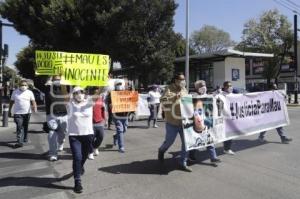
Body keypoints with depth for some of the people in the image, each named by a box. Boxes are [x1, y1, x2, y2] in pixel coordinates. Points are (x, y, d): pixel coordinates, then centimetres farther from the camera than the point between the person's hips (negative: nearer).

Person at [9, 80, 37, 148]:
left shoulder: (30, 92, 3)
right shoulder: (15, 92, 4)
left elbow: (33, 101, -3)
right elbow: (11, 101, 11)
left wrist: (34, 107, -22)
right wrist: (9, 110, 12)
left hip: (27, 112, 1)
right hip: (18, 113, -1)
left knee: (25, 127, 14)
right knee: (19, 127, -9)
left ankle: (25, 139, 29)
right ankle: (19, 142, -11)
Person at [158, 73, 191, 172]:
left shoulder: (184, 90, 11)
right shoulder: (169, 89, -8)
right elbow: (163, 100, -22)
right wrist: (174, 98, -32)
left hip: (184, 121, 5)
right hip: (172, 122, -5)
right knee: (169, 141, 8)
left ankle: (183, 163, 17)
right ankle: (161, 151, 42)